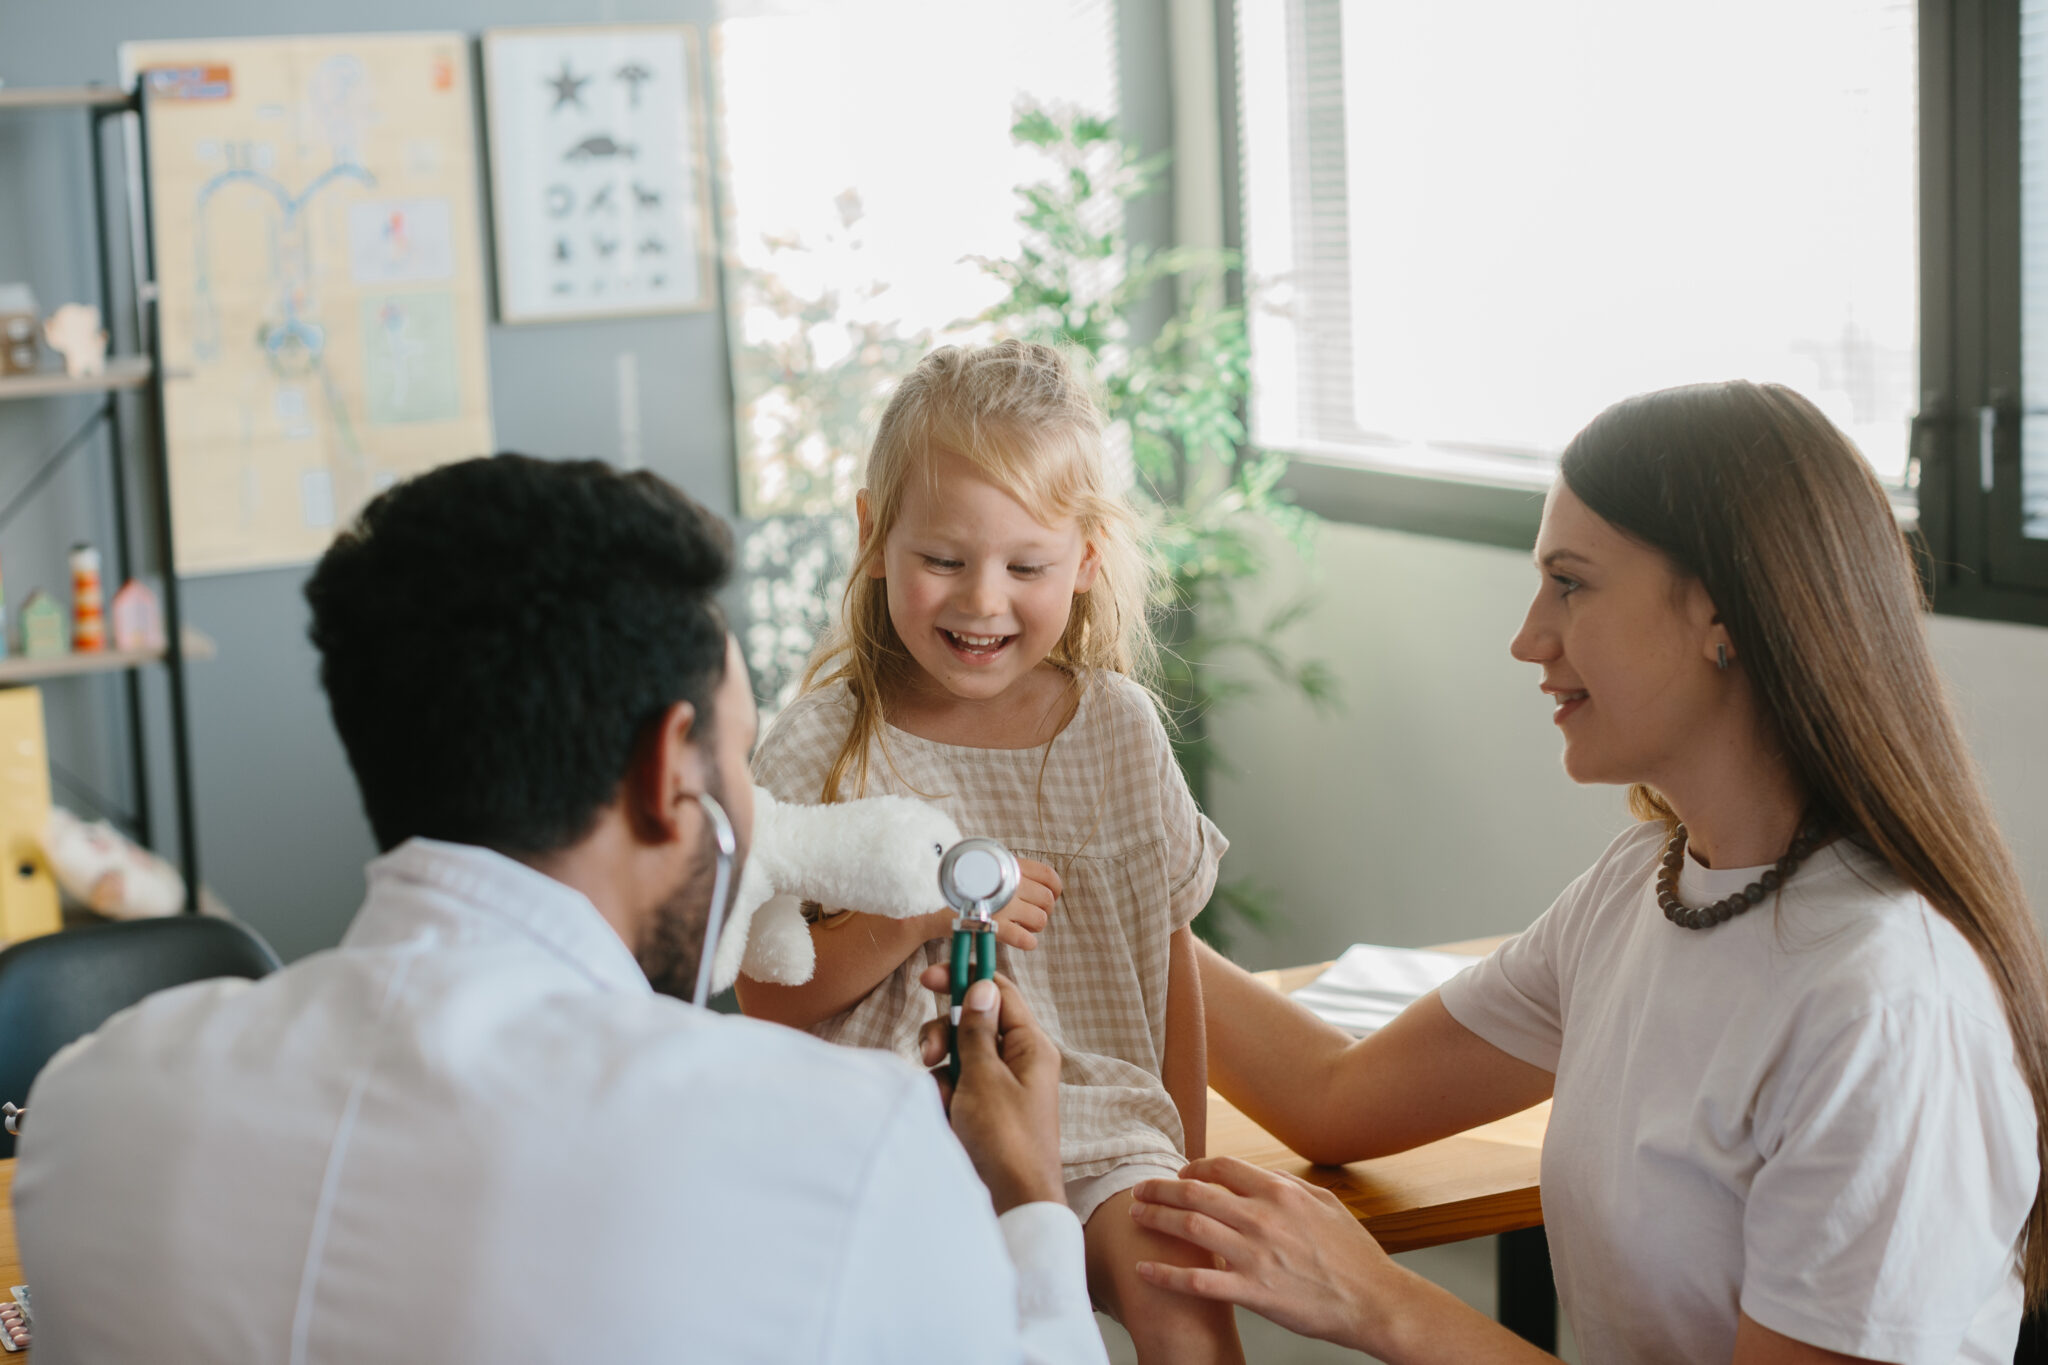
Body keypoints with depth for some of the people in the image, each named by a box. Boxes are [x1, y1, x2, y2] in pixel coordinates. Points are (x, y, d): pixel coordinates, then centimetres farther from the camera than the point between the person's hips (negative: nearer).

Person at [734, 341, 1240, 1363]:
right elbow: (768, 995, -5)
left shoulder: (1116, 727, 4)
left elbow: (1166, 949, 11)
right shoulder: (825, 746, -4)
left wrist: (1183, 1164, 9)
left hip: (1091, 1124, 2)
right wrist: (924, 912, -18)